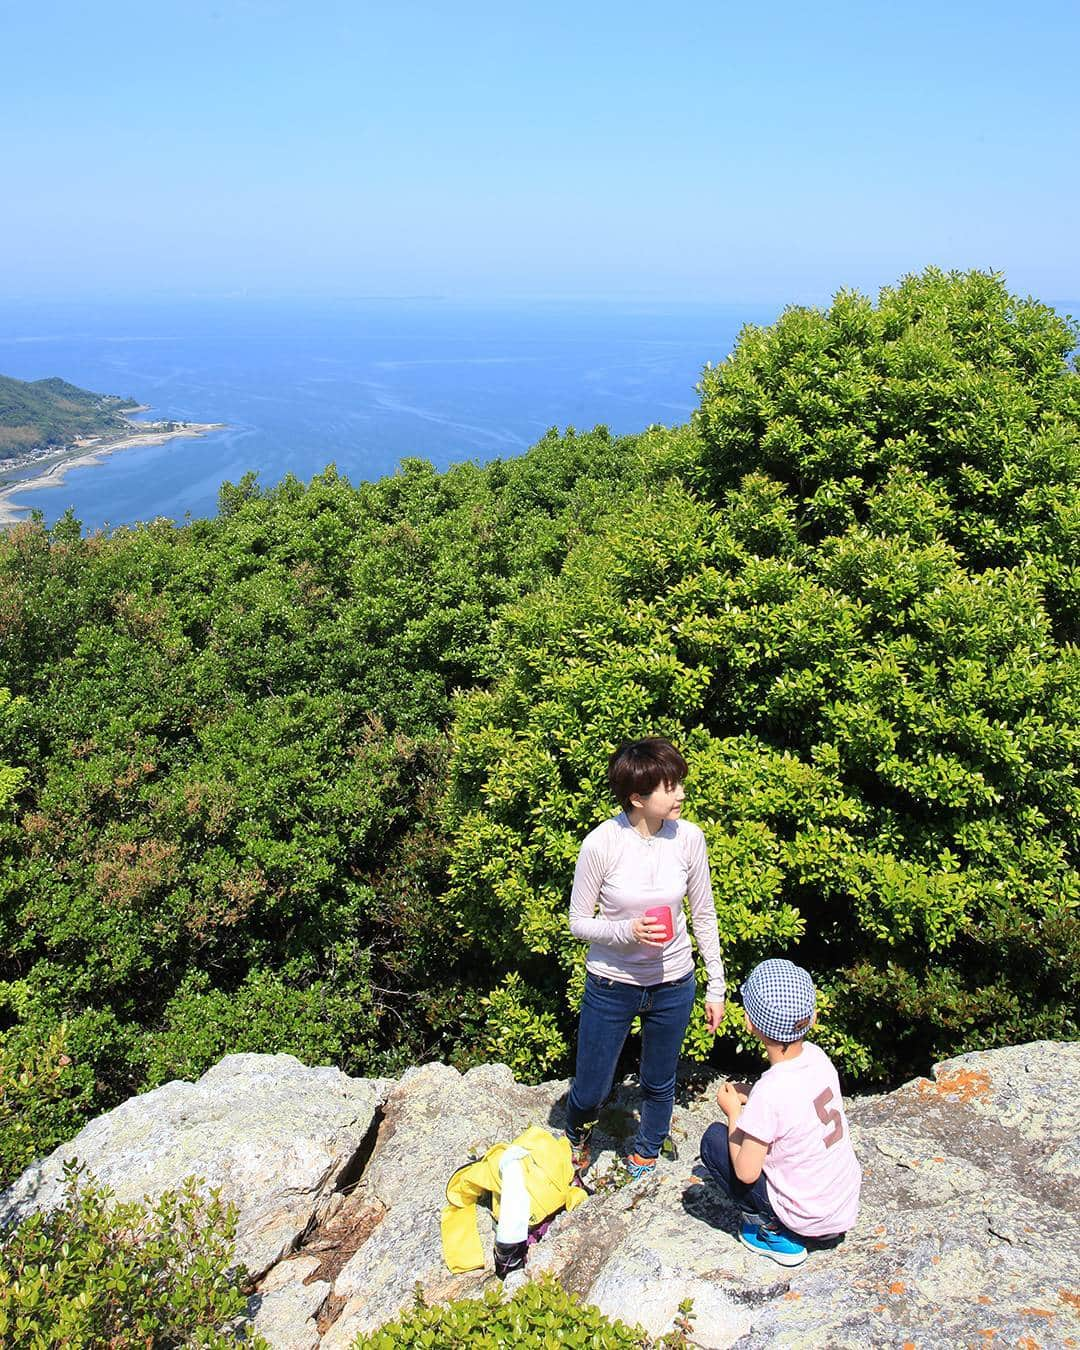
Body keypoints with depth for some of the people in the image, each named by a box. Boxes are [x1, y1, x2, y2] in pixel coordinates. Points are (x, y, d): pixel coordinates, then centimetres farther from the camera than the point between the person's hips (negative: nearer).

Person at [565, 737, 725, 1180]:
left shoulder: (688, 837, -13)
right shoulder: (601, 843, -21)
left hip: (672, 985, 2)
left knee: (659, 1084, 21)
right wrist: (627, 931, -28)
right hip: (611, 984, -2)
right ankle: (576, 1139, 48)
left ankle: (645, 1157, 50)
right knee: (590, 1092, 13)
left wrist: (716, 987, 4)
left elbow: (704, 916, 1)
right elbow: (579, 922, -10)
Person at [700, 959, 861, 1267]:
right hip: (848, 1205, 7)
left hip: (807, 1218, -7)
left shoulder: (769, 1093, -29)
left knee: (714, 1139, 0)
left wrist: (733, 1113, -7)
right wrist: (749, 1099, 6)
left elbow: (745, 1172, -19)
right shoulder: (817, 1057, -9)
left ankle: (773, 1232, 3)